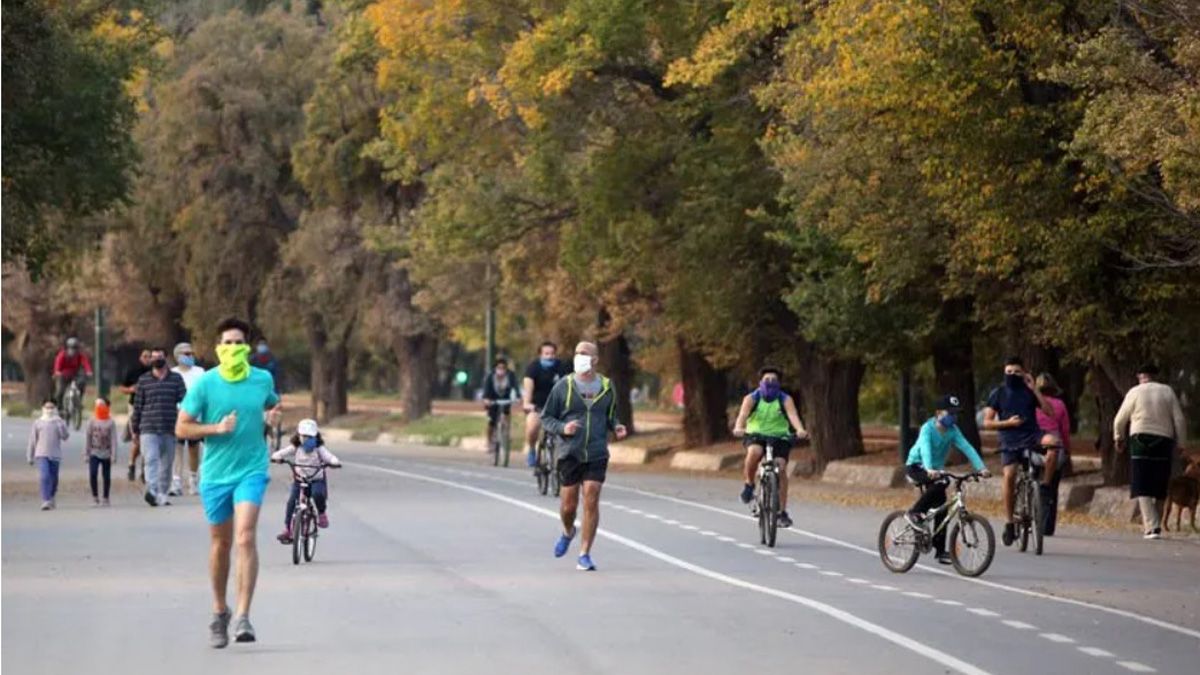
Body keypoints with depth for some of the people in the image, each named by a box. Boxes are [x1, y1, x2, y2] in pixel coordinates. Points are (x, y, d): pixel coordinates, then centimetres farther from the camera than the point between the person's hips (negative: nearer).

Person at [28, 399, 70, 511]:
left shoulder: (60, 422, 5)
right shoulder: (38, 423, 4)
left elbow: (65, 437, -6)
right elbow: (33, 440, 8)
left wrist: (62, 426, -22)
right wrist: (30, 456, 8)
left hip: (55, 455, 2)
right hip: (42, 455, -2)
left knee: (54, 479, 10)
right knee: (44, 476, -16)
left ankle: (51, 498, 32)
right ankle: (46, 501, -18)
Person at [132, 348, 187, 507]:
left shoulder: (176, 379, 7)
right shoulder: (143, 380, 7)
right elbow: (138, 406, 10)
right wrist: (135, 429, 10)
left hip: (169, 430, 2)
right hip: (149, 429, -2)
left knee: (166, 464, 9)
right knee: (151, 460, -18)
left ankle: (163, 495, 19)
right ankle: (152, 491, -33)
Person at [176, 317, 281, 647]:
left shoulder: (262, 379, 2)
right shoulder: (205, 384, -4)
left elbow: (273, 403, 25)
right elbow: (181, 428, -3)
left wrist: (274, 414, 3)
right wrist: (217, 428, -16)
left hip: (251, 470, 0)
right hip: (215, 473, 0)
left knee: (246, 538, -18)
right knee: (221, 544, 12)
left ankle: (243, 617, -20)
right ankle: (219, 611, 32)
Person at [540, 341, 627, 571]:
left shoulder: (607, 387, 5)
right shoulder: (563, 386, -1)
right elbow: (546, 417, 4)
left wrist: (616, 427, -3)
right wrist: (562, 428, -14)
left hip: (597, 454, 0)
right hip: (569, 453, 0)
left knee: (591, 502, -8)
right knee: (569, 504, 5)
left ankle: (585, 554, -1)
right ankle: (568, 532, 40)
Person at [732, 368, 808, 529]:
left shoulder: (785, 400, -6)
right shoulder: (751, 398, -6)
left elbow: (793, 415, -24)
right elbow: (743, 414, -23)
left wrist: (800, 429, -45)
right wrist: (738, 428, -46)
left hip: (780, 437, 1)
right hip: (756, 436, -1)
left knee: (781, 468, -20)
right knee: (754, 452, -35)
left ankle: (782, 511, -13)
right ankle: (749, 484, -9)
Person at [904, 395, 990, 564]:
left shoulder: (953, 431, -8)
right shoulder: (928, 428, -22)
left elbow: (967, 448, -18)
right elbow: (925, 448, -38)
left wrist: (981, 467, -32)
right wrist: (929, 469, -56)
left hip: (935, 470, 6)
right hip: (916, 467, -6)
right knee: (938, 485, -35)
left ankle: (940, 550, 4)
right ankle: (915, 513, -18)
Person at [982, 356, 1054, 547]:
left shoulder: (1029, 391, 8)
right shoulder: (998, 393, 7)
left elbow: (1050, 412, -5)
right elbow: (987, 422, 5)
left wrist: (1034, 389, -9)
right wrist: (1007, 422, -11)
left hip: (1031, 437, 0)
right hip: (1010, 441, 0)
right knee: (1009, 475, -20)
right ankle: (1009, 523, -9)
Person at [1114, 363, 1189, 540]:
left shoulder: (1135, 392, 2)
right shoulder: (1168, 392, 7)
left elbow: (1120, 420, 7)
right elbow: (1179, 420, 4)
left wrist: (1119, 439, 25)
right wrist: (1180, 444, 12)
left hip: (1141, 440, -2)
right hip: (1164, 440, 2)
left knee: (1143, 489, -4)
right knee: (1160, 489, 11)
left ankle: (1151, 527, -17)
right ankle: (1155, 524, 13)